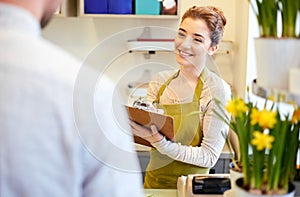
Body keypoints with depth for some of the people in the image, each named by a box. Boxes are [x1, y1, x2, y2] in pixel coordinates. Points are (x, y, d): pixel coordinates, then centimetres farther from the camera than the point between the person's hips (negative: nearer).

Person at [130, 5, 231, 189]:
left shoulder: (217, 90, -11)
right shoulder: (160, 80, 3)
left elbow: (209, 157, -12)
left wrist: (160, 142, -22)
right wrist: (137, 123, -14)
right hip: (153, 180, 4)